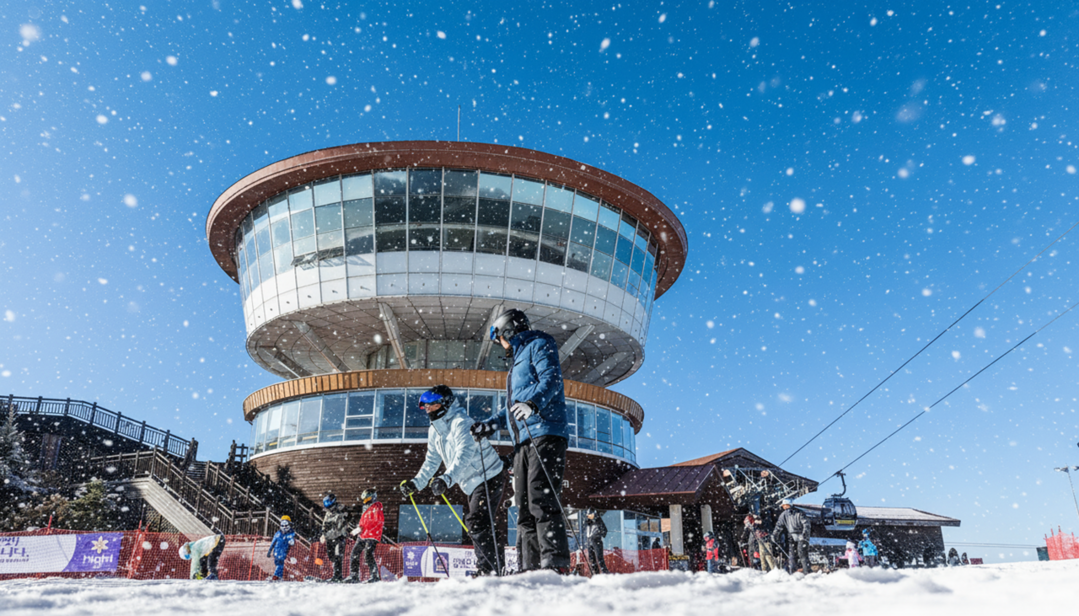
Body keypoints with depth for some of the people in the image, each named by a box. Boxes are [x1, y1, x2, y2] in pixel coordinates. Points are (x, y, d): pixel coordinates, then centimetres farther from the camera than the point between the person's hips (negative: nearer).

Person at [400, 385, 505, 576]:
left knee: (476, 522, -19)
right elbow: (432, 462, 16)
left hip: (489, 478, -10)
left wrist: (447, 479, -48)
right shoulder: (434, 431, 9)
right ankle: (485, 569, 21)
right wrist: (416, 483, 3)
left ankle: (491, 569, -15)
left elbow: (464, 454, -35)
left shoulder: (461, 422, -21)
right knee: (475, 525, 12)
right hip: (471, 484, 10)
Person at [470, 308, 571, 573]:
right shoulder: (519, 360, 33)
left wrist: (532, 402, -30)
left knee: (541, 499, -18)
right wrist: (490, 424, 31)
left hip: (545, 434, -9)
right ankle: (529, 566, 2)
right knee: (524, 505, 2)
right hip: (524, 441, 9)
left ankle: (556, 563, -20)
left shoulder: (539, 344, 6)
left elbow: (550, 379, -13)